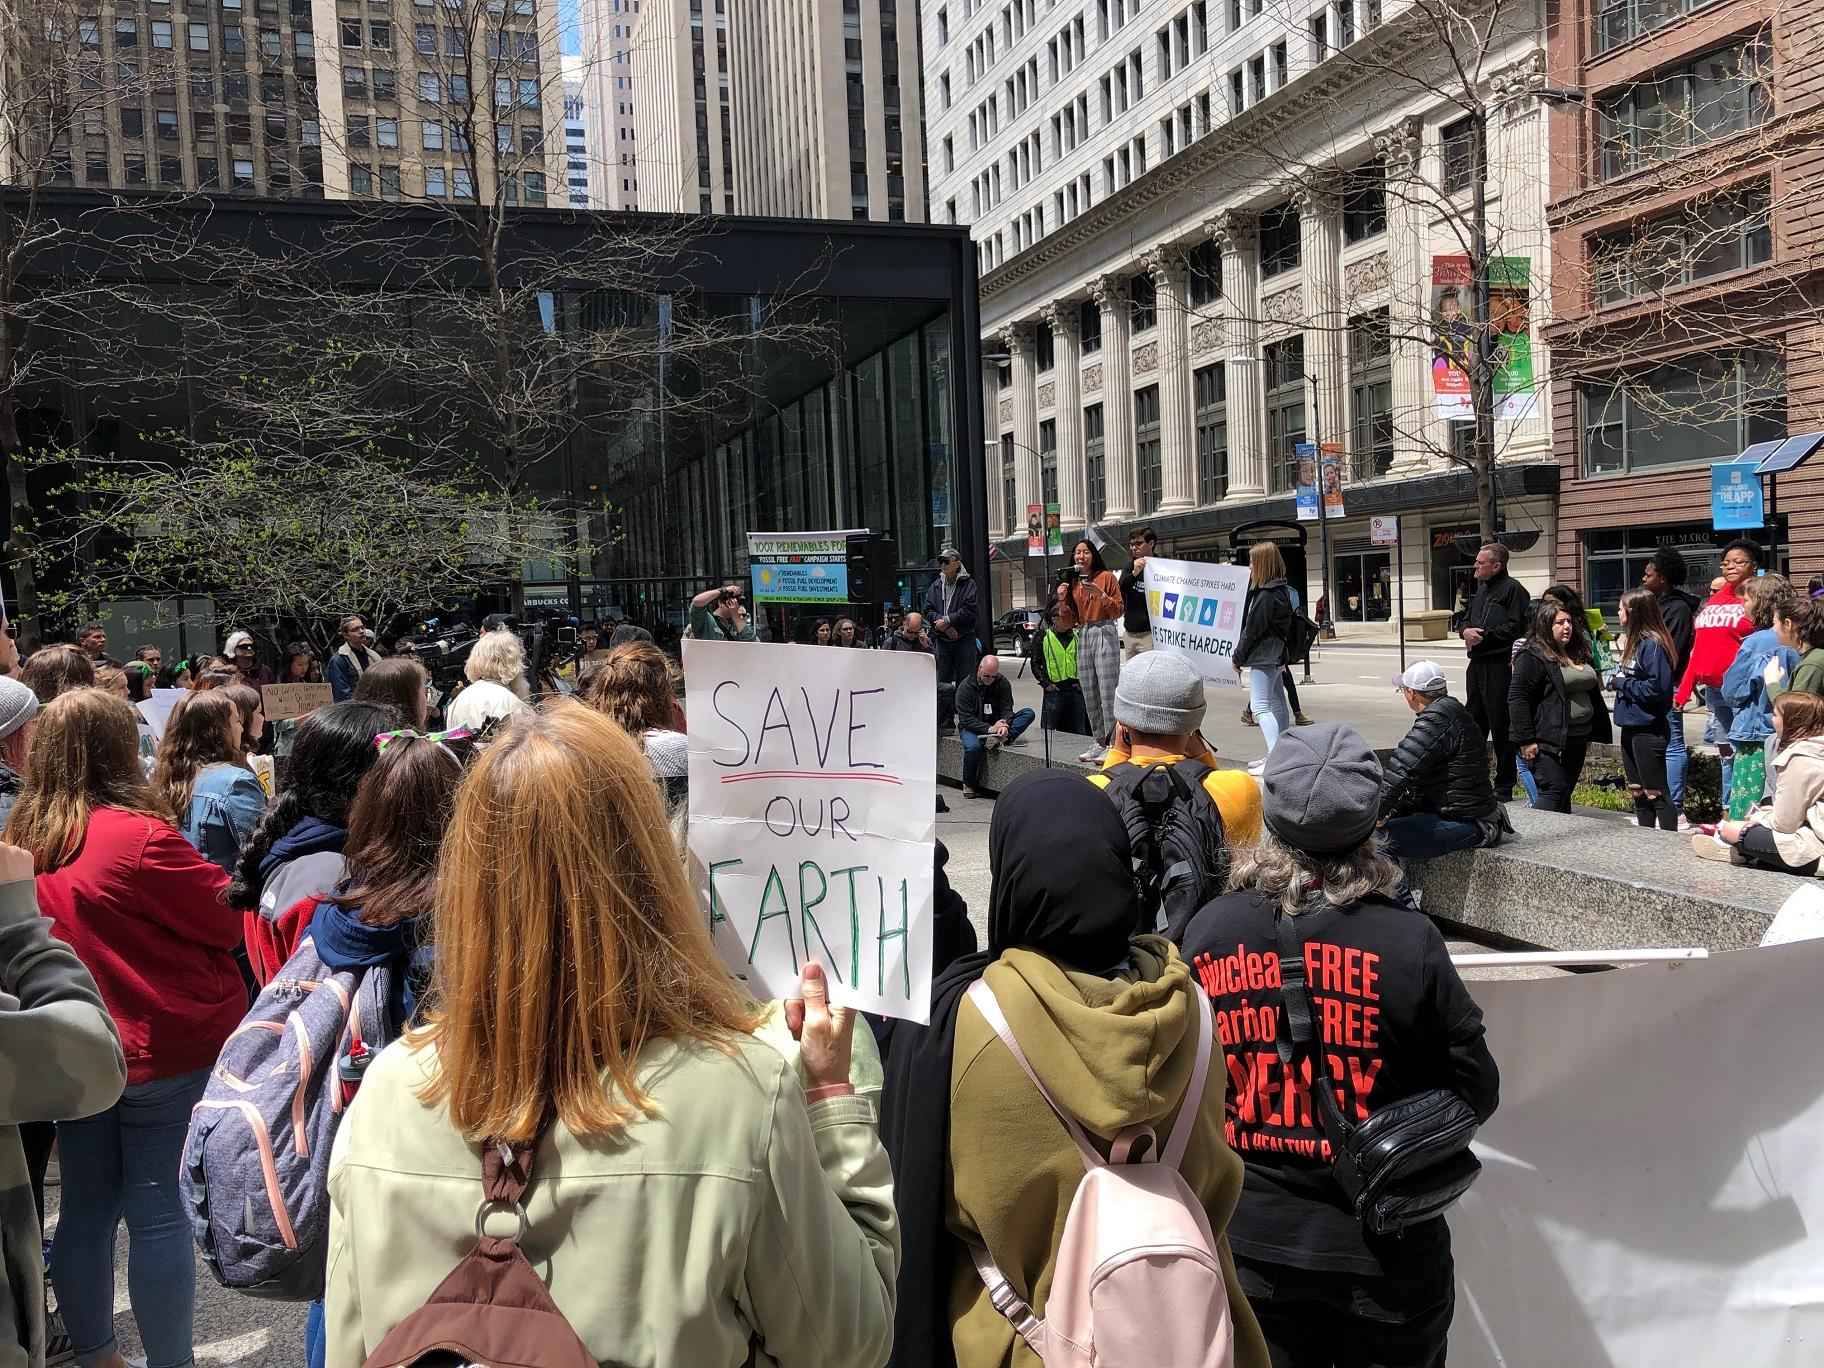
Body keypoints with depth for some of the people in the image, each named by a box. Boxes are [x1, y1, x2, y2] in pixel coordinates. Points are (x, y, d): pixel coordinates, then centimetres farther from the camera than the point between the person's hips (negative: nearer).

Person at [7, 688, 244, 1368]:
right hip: (166, 1051, -7)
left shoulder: (23, 844, 1)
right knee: (161, 1215, 3)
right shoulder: (139, 837, -20)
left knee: (86, 1210, 17)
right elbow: (227, 916, -11)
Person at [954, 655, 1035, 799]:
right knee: (973, 747, -38)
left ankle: (1001, 739, -36)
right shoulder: (965, 687, -14)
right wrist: (989, 729, -32)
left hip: (996, 724, 4)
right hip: (972, 727, -4)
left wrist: (1004, 725, -30)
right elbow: (966, 718, -19)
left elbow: (1007, 709, -6)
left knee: (1028, 713, -15)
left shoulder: (1002, 683, -2)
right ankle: (969, 785, -16)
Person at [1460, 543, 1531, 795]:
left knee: (1501, 726, -3)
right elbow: (1466, 619, 22)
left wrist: (1484, 635, -14)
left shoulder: (1513, 589, -9)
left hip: (1500, 667, -9)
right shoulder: (1481, 589, 19)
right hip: (1477, 663, 9)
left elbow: (1515, 628, -18)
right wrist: (1467, 631, 0)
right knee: (1474, 720, 14)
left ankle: (1504, 785, 4)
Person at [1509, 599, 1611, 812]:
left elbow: (1592, 691, 26)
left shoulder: (1579, 654, 16)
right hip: (1548, 742, -8)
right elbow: (1517, 699, -16)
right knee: (1554, 792, -16)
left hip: (1576, 740, 8)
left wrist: (1590, 734, 22)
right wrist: (1526, 740, -20)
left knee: (1565, 794, 12)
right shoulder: (1532, 657, -11)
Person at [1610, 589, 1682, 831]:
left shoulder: (1653, 645, -17)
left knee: (1656, 793, -5)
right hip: (1630, 727, 10)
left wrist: (1623, 683, -14)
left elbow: (1657, 687, -24)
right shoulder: (1635, 642, 12)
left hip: (1648, 731, -10)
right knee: (1638, 792, 17)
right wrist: (1619, 680, 2)